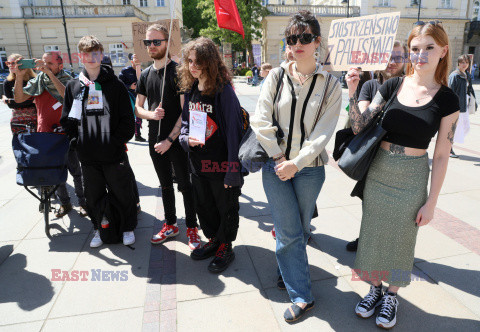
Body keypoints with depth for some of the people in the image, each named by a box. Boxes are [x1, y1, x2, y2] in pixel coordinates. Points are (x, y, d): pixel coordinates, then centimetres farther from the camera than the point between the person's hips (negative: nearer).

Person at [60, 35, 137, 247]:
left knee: (122, 193, 7)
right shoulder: (73, 86, 9)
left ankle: (127, 228, 26)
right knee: (94, 195, 14)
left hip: (114, 153, -2)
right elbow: (67, 120, 11)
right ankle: (99, 228, 33)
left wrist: (116, 141, -10)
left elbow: (127, 119, -2)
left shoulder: (115, 84, 2)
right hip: (88, 155, 3)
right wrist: (78, 139, -3)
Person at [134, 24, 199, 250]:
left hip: (176, 140, -6)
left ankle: (191, 227, 16)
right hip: (155, 140, 6)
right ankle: (170, 225, 30)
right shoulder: (145, 75, 11)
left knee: (185, 185, 2)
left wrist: (170, 139, -16)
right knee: (165, 185, 16)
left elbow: (185, 110, -12)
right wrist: (150, 114, -9)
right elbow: (137, 108, 15)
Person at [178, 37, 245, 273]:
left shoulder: (223, 90, -16)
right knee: (203, 206, 21)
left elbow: (233, 131, -19)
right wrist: (186, 139, -8)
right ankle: (214, 239, 43)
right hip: (198, 163, 7)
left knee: (226, 207, 12)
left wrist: (233, 169, -21)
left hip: (221, 163, -7)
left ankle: (226, 247, 32)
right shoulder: (190, 90, 6)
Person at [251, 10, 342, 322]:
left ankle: (289, 271, 41)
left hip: (309, 169, 0)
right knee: (289, 231, 2)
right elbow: (260, 121, -3)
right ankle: (302, 295, 20)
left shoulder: (331, 85, 0)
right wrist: (279, 158, -8)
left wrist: (296, 163, -14)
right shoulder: (277, 76, 2)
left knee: (300, 229, 14)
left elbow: (323, 133, -6)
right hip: (276, 166, 0)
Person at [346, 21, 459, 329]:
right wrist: (353, 92, -21)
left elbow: (442, 155, -5)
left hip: (413, 179, -1)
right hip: (378, 172, 2)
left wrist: (431, 202, -5)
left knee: (401, 238, 14)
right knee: (373, 233, 14)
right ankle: (375, 287, 39)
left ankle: (392, 294, 39)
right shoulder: (393, 86, -2)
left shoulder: (447, 99, -6)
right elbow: (359, 127, -7)